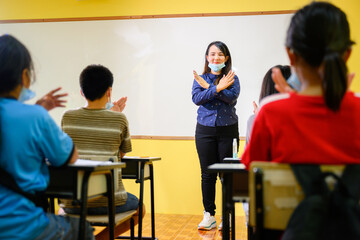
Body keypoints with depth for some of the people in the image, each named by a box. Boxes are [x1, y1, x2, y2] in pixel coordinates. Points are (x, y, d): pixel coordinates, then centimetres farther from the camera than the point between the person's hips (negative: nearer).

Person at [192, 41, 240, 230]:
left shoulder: (232, 78, 3)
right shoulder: (200, 78, 7)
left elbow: (232, 97, -14)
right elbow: (196, 99, -9)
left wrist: (208, 87, -16)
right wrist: (218, 88, -18)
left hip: (228, 129, -1)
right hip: (205, 129, 1)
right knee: (207, 174, 4)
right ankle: (209, 215, 13)